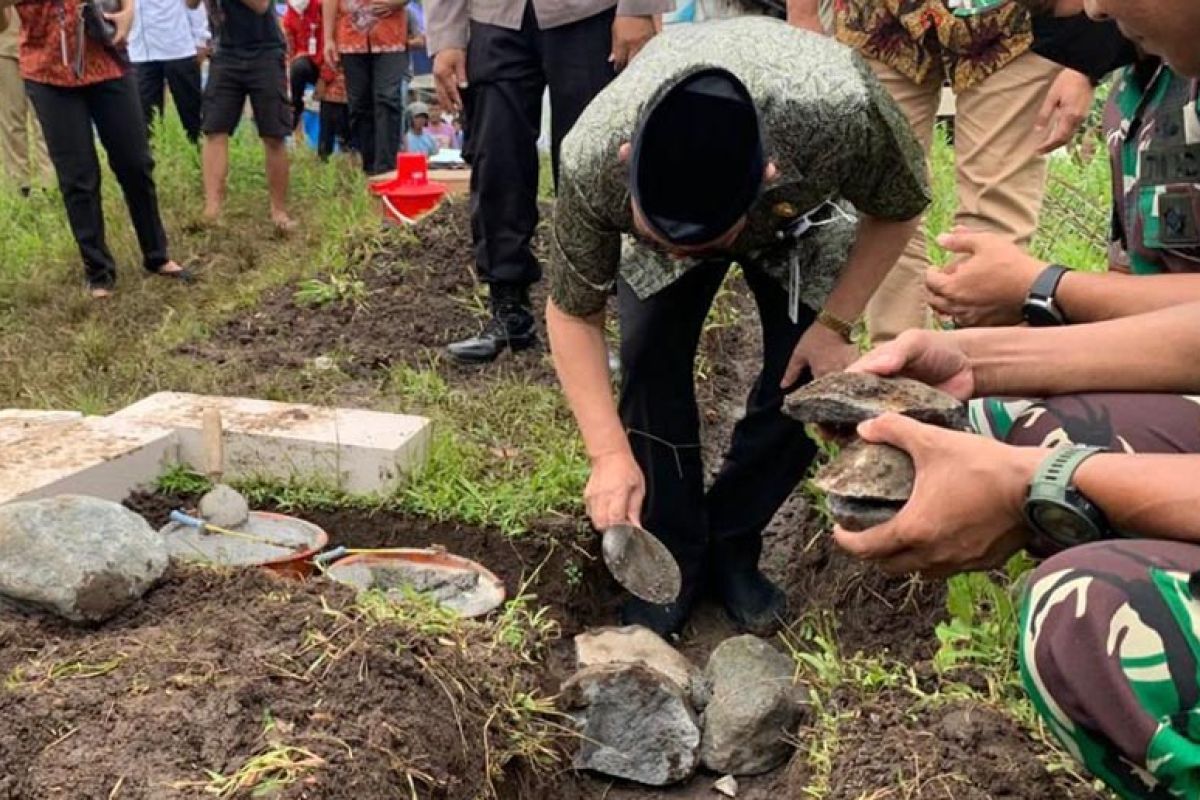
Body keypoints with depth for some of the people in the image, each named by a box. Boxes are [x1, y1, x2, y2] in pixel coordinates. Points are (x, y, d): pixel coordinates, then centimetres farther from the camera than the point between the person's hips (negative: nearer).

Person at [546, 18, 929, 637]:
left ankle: (730, 547, 8)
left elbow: (898, 210, -20)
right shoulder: (592, 159, -41)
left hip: (797, 220, 0)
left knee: (805, 378, -13)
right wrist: (611, 453, -33)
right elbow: (572, 313, -25)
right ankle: (673, 556, -1)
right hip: (660, 197, 0)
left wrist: (836, 324, -25)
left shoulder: (841, 111, -45)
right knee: (649, 356, -19)